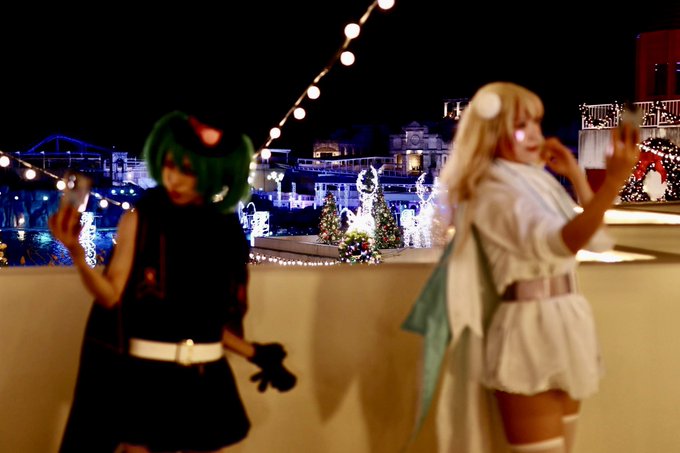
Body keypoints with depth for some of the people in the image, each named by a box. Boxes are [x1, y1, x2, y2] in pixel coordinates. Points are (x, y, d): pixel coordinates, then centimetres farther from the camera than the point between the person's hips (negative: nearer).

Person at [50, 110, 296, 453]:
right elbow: (110, 295, -10)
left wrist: (253, 353, 10)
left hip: (206, 379, 4)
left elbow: (211, 315, 12)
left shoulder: (226, 230, 6)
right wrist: (76, 253, -24)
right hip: (147, 373, -3)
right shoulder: (139, 219, -3)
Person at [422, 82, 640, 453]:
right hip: (529, 332, -9)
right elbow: (555, 243, -33)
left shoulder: (540, 182, 12)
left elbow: (599, 239, 14)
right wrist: (614, 181, -45)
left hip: (562, 326, 9)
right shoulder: (492, 193, -16)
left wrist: (575, 175, 5)